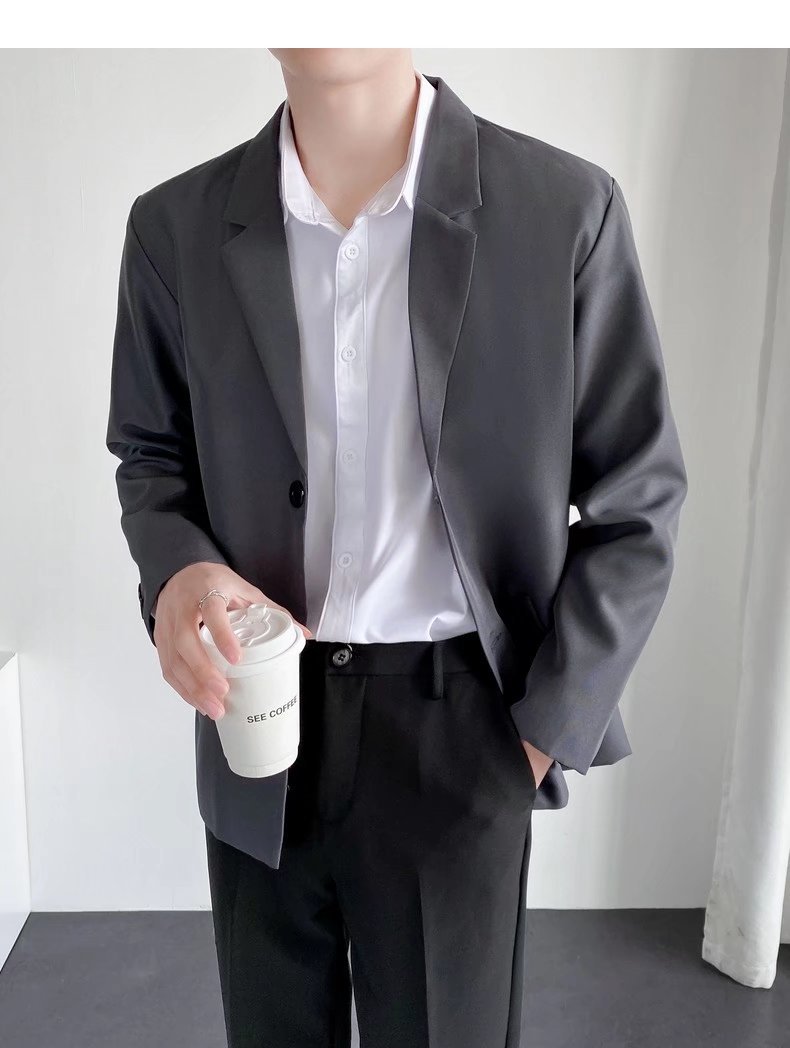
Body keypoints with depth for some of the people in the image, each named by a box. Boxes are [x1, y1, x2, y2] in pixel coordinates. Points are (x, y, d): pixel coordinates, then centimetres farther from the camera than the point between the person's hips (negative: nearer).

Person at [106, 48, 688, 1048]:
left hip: (458, 729, -2)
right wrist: (175, 566, -12)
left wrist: (544, 729, -6)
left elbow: (636, 501, -3)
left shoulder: (566, 210, -9)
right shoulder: (175, 227, -2)